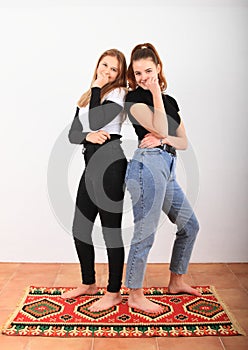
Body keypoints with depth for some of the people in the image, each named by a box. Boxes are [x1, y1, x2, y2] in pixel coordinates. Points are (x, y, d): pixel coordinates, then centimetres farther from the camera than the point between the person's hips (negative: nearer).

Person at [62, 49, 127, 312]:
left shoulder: (118, 92, -1)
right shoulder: (86, 98, 19)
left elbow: (96, 121, -14)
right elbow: (72, 134, 10)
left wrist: (96, 87, -3)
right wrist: (88, 136, -11)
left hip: (110, 164, -8)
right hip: (91, 165, 8)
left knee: (111, 230, 0)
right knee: (80, 228, 13)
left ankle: (113, 292, 17)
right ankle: (88, 283, 33)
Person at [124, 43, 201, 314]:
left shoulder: (170, 101, 20)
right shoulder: (134, 97, 0)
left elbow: (183, 142, 14)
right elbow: (160, 129, -15)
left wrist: (164, 139, -5)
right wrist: (156, 92, -11)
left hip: (167, 169, 8)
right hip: (148, 164, -8)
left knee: (190, 225, 16)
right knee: (145, 233, -4)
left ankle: (176, 282, 32)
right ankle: (135, 296, 14)